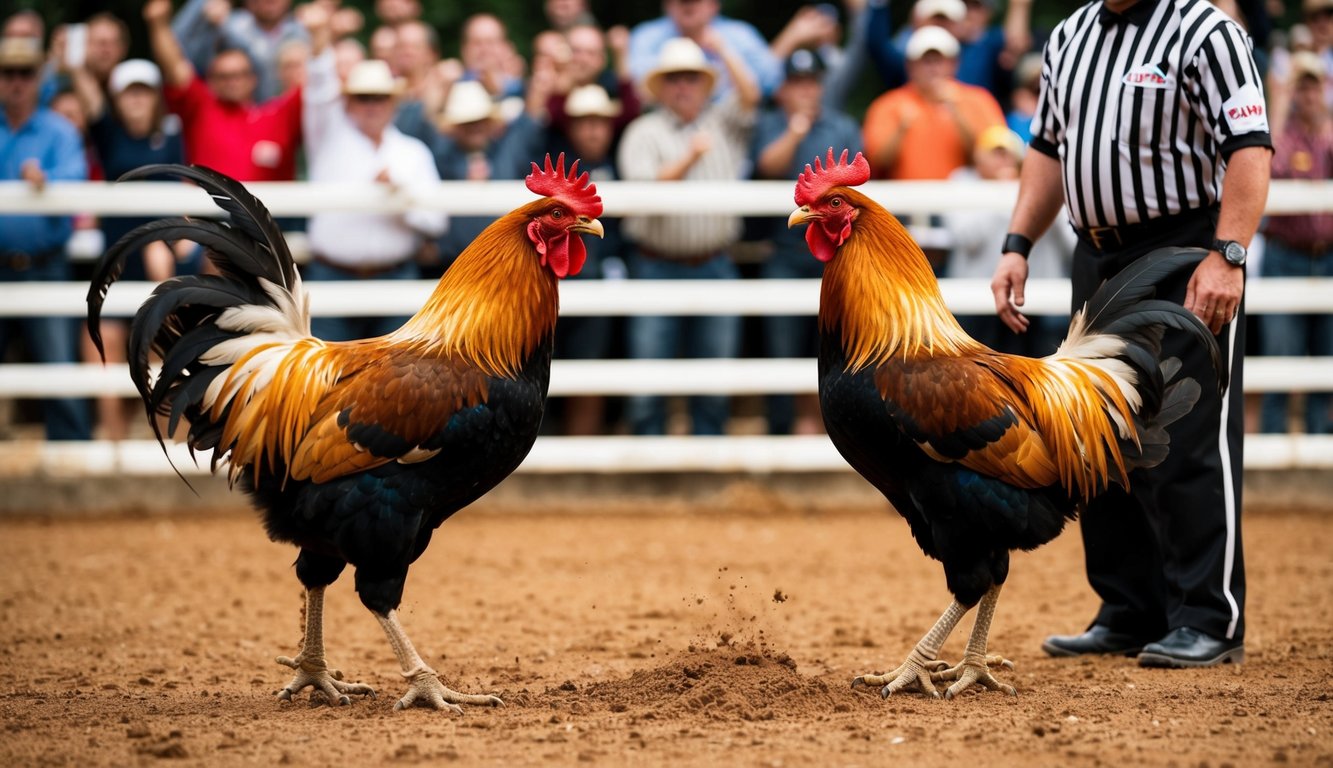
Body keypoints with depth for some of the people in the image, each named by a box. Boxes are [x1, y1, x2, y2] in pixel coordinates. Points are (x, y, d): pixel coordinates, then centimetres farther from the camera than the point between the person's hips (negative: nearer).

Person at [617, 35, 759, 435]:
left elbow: (750, 95, -8)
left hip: (715, 268, 2)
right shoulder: (643, 132, 1)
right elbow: (645, 188, -13)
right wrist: (689, 159, -24)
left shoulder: (722, 122, 11)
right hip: (658, 269, -2)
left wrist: (723, 49, -10)